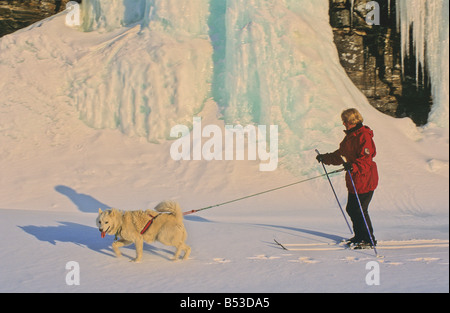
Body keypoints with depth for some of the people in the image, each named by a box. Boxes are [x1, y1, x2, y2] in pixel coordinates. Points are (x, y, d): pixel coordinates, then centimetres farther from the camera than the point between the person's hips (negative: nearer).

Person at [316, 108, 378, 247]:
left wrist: (354, 166, -41)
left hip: (364, 179, -10)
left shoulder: (364, 136, -15)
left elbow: (366, 159, -25)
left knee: (360, 210, -7)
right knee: (351, 209, 13)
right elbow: (340, 154, 26)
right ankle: (359, 236, 27)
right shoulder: (350, 136, 15)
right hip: (353, 181, 10)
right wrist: (325, 158, 27)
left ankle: (369, 239, 5)